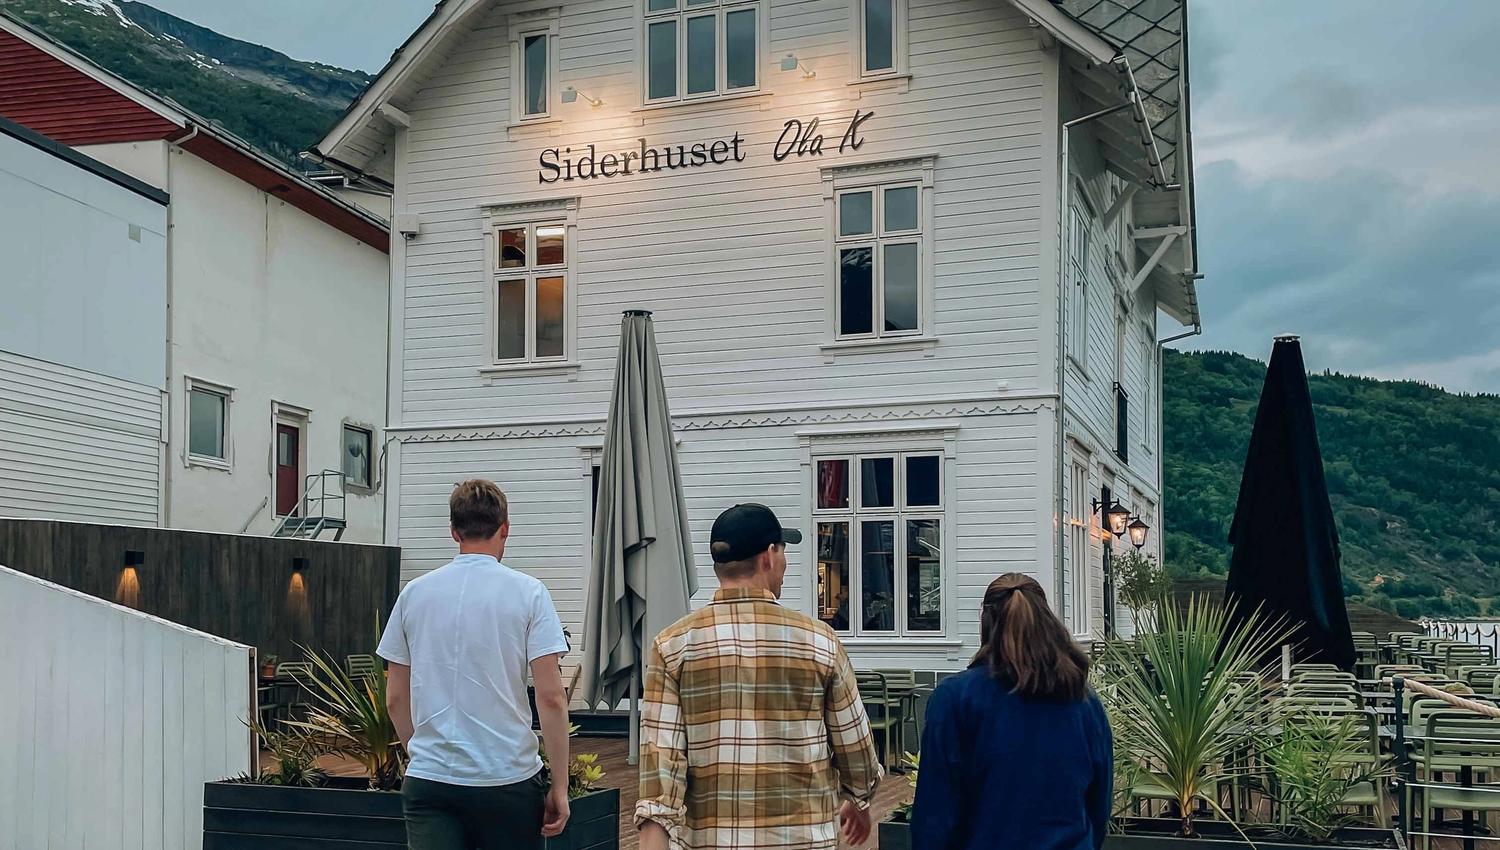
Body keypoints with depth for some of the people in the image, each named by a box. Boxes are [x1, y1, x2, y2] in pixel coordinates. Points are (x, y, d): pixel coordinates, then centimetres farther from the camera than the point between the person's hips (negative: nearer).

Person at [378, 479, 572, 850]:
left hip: (429, 778, 2)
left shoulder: (414, 593, 5)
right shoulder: (528, 593, -5)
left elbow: (395, 698, 10)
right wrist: (560, 784, -3)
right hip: (508, 775, -2)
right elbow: (550, 697, -10)